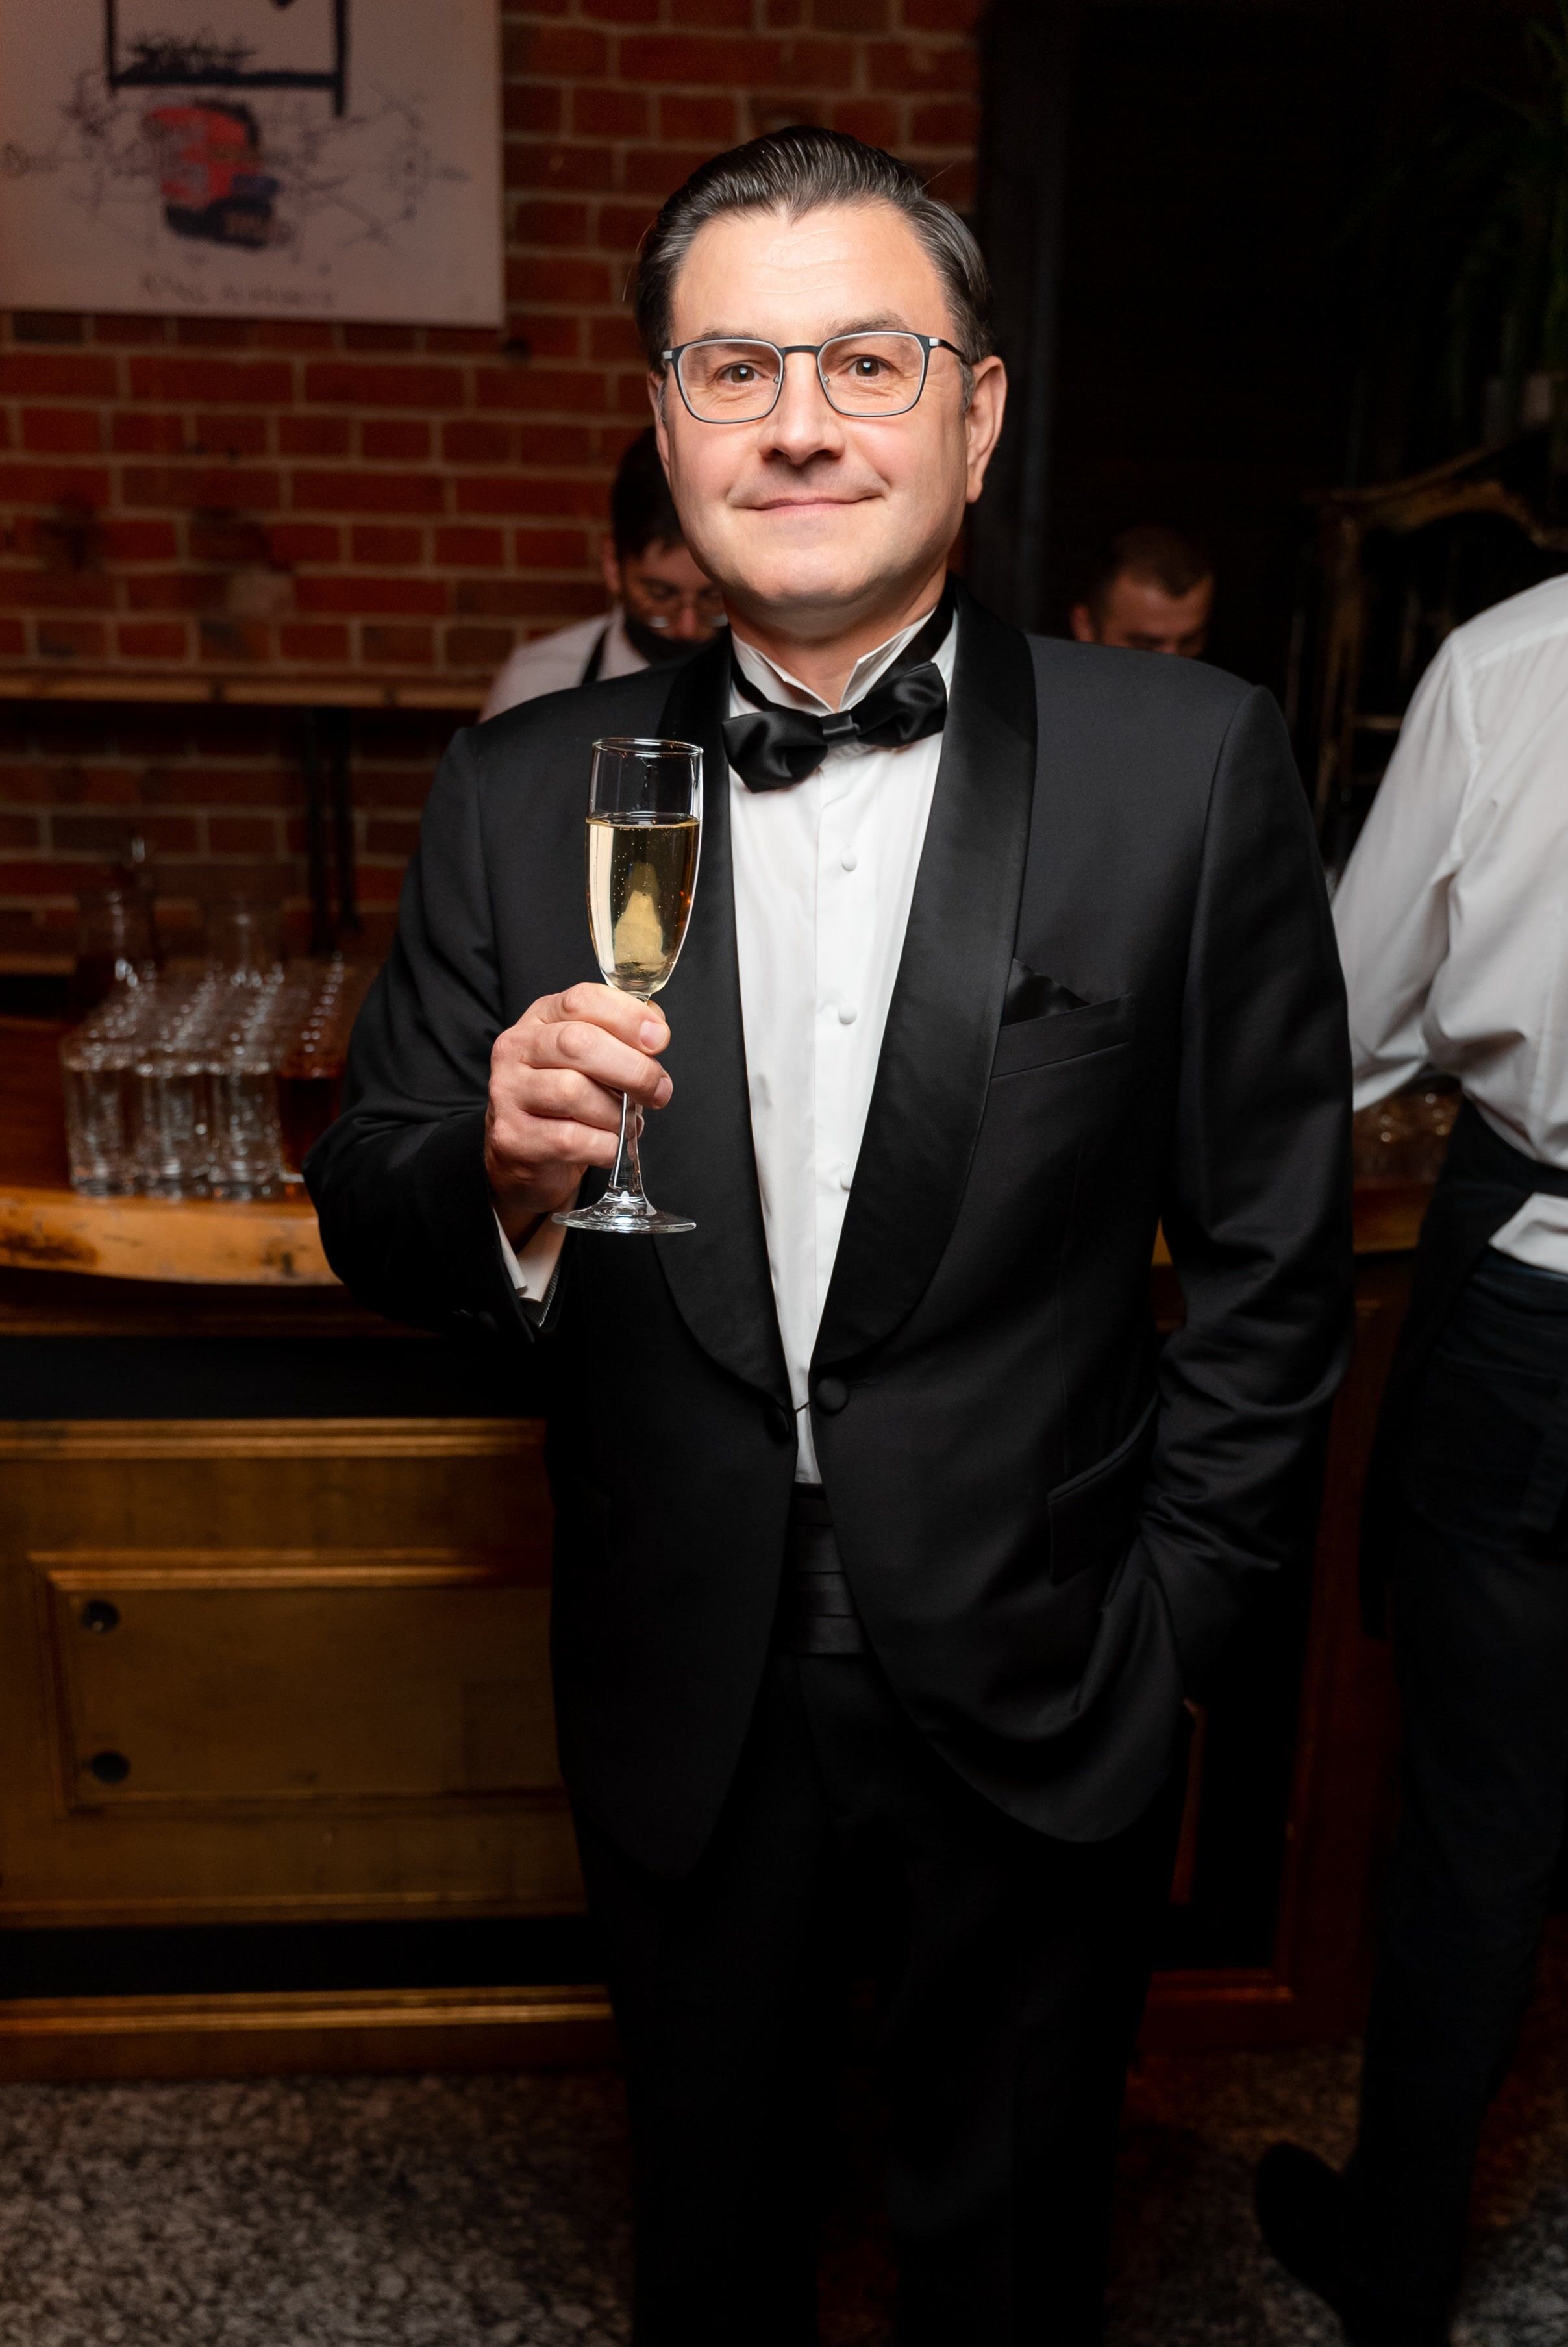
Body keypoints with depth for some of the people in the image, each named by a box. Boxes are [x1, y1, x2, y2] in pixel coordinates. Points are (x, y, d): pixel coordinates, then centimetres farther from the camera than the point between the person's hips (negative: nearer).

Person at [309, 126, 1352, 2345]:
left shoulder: (1193, 766, -11)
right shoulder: (527, 791, -5)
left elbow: (1274, 1265, -6)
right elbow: (370, 1224, -1)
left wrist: (1159, 1636, -6)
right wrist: (503, 1175, -23)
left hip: (1035, 1706, -1)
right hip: (679, 1704, 2)